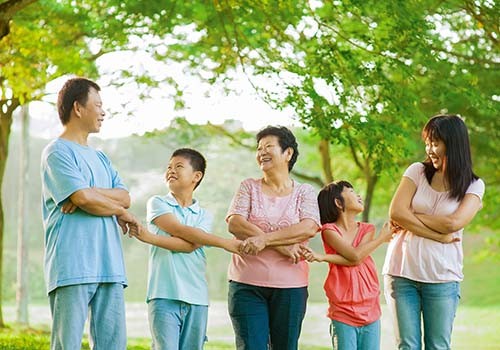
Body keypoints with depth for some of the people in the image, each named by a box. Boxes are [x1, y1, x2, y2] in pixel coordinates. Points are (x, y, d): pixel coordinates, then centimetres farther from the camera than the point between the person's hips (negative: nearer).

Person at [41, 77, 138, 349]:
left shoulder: (100, 158, 24)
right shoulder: (57, 152, -2)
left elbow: (124, 197, 9)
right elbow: (84, 199, -14)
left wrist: (91, 193, -10)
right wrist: (119, 211, 3)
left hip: (109, 267, 8)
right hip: (72, 266, -8)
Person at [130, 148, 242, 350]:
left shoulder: (204, 216, 14)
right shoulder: (157, 203, 8)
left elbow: (190, 246, -7)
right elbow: (181, 231, -8)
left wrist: (150, 237, -17)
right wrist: (225, 243, -11)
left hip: (196, 298, 3)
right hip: (164, 295, -3)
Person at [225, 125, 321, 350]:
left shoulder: (304, 192, 7)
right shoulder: (249, 187, 9)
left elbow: (309, 228, -11)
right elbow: (235, 224, -7)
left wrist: (264, 239, -21)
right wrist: (281, 245, -15)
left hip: (289, 286, 0)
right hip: (247, 283, 0)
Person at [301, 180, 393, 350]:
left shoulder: (367, 229, 9)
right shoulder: (330, 230, -3)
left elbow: (356, 259, -8)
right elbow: (355, 255, -15)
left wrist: (323, 257, -16)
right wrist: (382, 238, -3)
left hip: (370, 312, 4)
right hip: (343, 313, -4)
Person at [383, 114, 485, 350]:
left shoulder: (473, 186, 2)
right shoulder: (417, 172, 5)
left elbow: (453, 223, -13)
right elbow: (396, 213, -8)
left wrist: (410, 217, -6)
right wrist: (439, 235, -11)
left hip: (442, 277, -1)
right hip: (402, 272, 1)